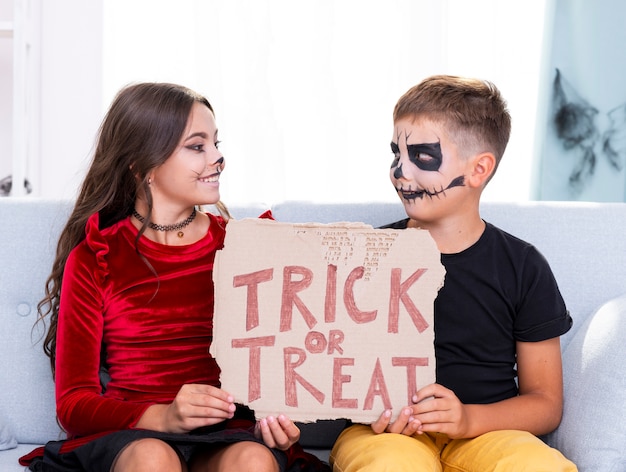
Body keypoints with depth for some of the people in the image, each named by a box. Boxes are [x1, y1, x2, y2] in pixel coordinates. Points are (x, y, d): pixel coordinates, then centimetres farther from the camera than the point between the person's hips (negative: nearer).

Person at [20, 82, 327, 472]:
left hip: (228, 431, 1)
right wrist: (161, 416, -21)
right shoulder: (92, 259, 5)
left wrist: (279, 421, -13)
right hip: (130, 434, -1)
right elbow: (73, 401, -1)